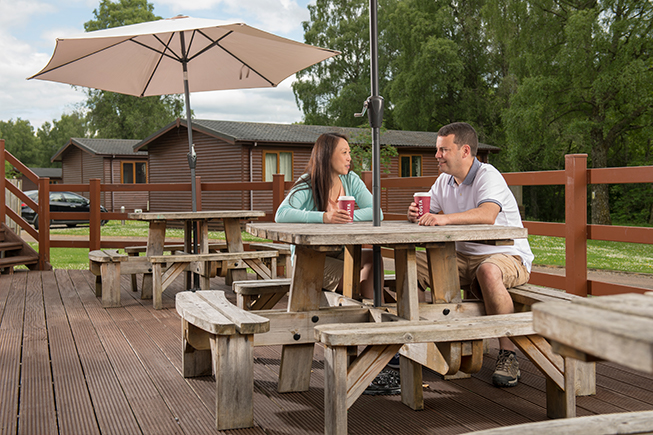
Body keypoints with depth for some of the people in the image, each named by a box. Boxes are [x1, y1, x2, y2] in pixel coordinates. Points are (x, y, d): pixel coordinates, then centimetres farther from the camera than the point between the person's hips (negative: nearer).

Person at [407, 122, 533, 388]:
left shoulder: (487, 176, -15)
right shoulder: (444, 181, 9)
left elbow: (487, 215, -35)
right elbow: (427, 215, 8)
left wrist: (446, 218, -45)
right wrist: (415, 214, -17)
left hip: (508, 257, -7)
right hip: (464, 259, 7)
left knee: (488, 271, -41)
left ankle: (508, 355, -28)